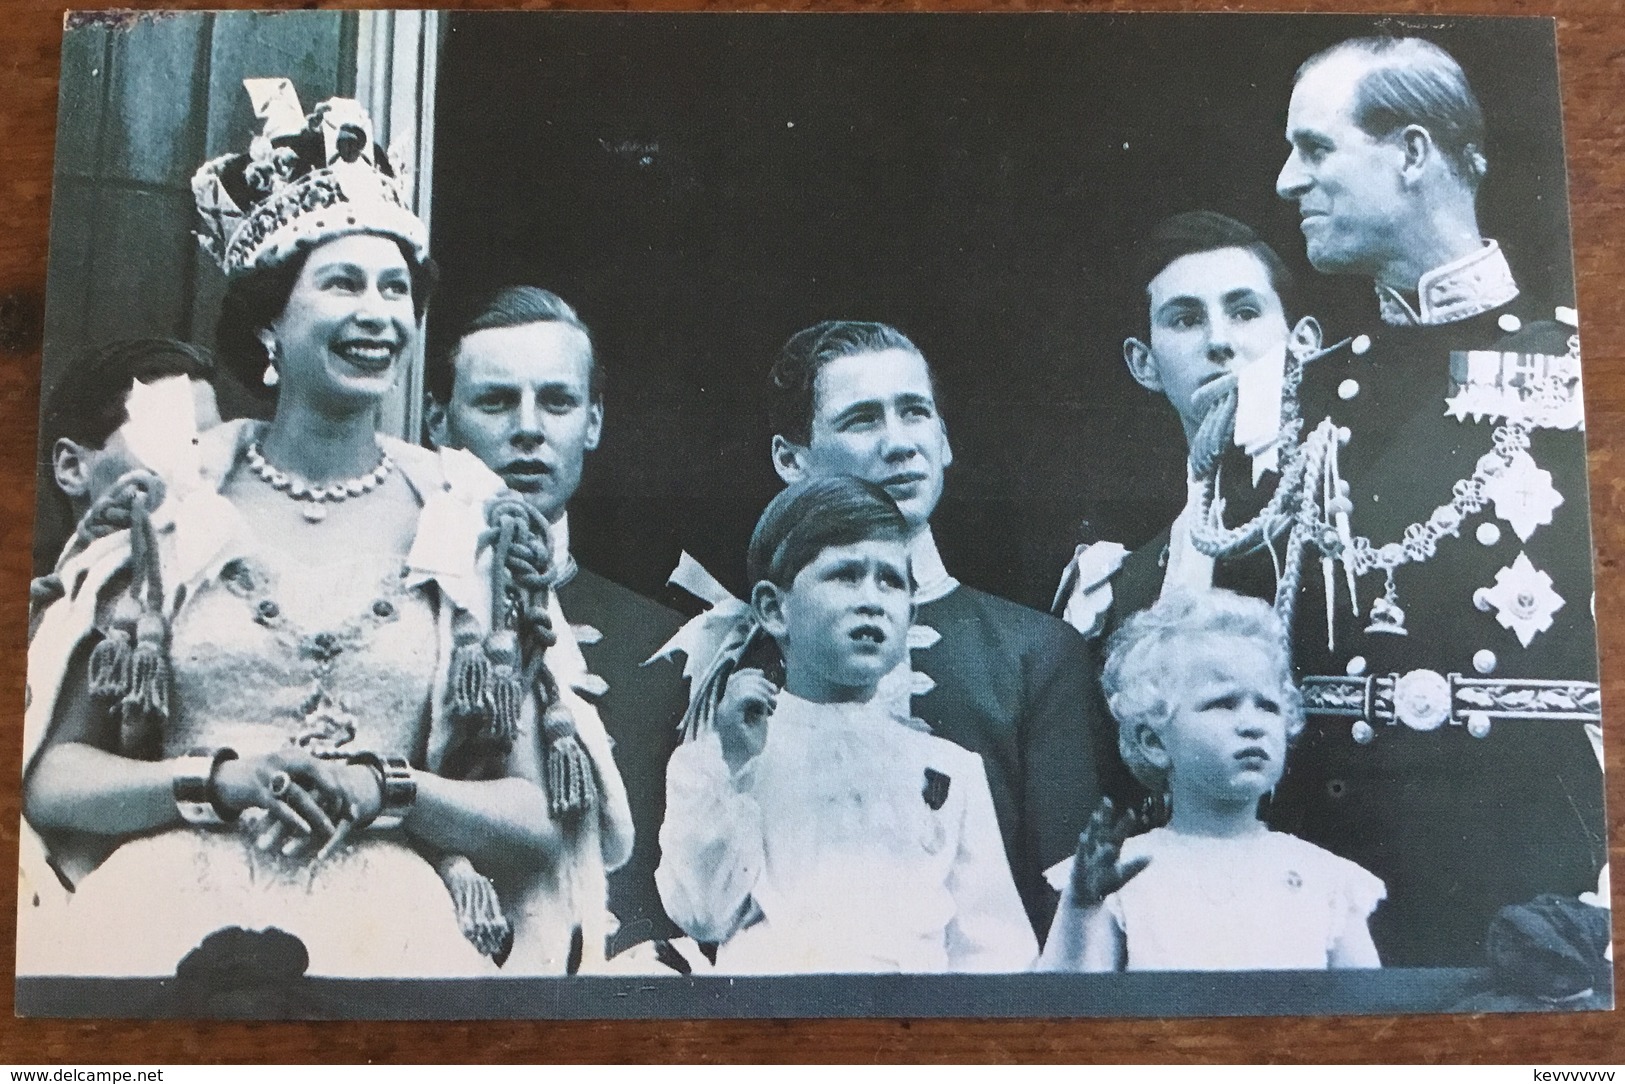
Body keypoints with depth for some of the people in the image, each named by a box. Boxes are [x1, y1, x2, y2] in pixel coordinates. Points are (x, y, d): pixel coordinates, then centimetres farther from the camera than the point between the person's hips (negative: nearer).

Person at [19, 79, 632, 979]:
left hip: (389, 935, 0)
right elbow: (51, 780, 8)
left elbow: (544, 819, 5)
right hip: (172, 920, 1)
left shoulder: (477, 528, 7)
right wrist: (220, 778, -9)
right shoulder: (168, 513, 8)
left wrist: (386, 789, -11)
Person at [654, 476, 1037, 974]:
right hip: (771, 970, -2)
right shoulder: (713, 748, 11)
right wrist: (732, 767, -5)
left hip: (913, 968, 2)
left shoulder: (954, 769, 15)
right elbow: (704, 914, 1)